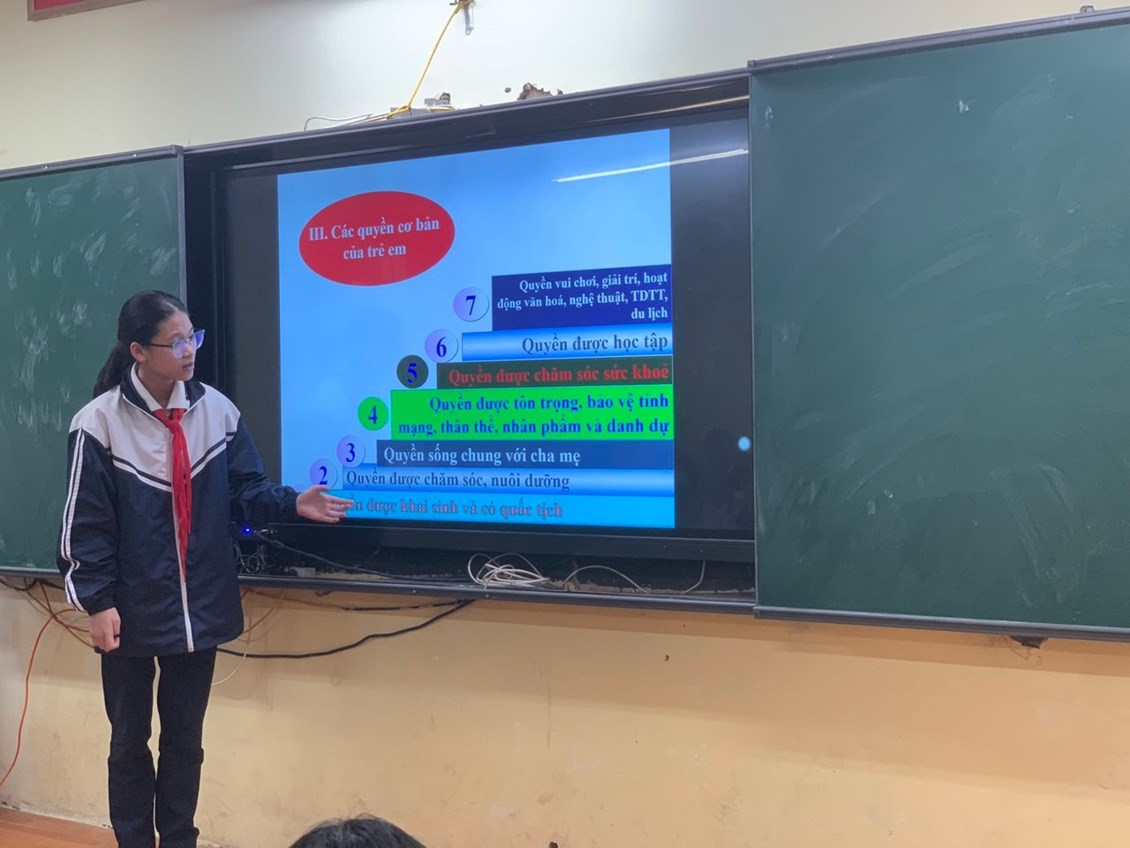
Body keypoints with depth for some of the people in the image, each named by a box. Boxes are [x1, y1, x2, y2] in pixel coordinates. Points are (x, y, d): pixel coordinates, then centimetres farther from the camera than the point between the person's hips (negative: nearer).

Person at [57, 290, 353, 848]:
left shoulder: (216, 410, -3)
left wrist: (292, 504, -16)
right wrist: (97, 602, -13)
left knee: (185, 740, 17)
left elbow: (245, 492, 2)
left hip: (201, 608, 3)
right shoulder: (100, 422, -13)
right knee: (130, 741, 14)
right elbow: (85, 524, -10)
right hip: (133, 612, -3)